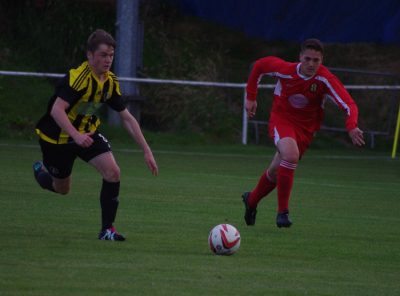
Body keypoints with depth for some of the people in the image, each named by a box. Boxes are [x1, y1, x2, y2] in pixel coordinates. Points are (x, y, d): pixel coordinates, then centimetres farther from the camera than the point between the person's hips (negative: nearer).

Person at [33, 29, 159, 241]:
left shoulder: (110, 82, -5)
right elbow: (56, 110, -37)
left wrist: (147, 151, -3)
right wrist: (76, 136, -50)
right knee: (61, 189, 10)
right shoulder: (78, 77, -28)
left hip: (87, 132, 6)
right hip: (57, 136, -6)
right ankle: (40, 170, 47)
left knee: (112, 172, -16)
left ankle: (107, 229, -5)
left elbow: (127, 118, 1)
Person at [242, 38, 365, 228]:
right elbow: (259, 66, 1)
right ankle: (282, 212, -21)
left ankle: (251, 200, 43)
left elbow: (349, 105, -31)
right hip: (281, 119, -2)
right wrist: (250, 97, 3)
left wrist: (351, 127, -50)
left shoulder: (325, 79, -23)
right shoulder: (285, 70, -19)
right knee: (291, 155, -31)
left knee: (276, 172, 11)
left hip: (306, 128, 2)